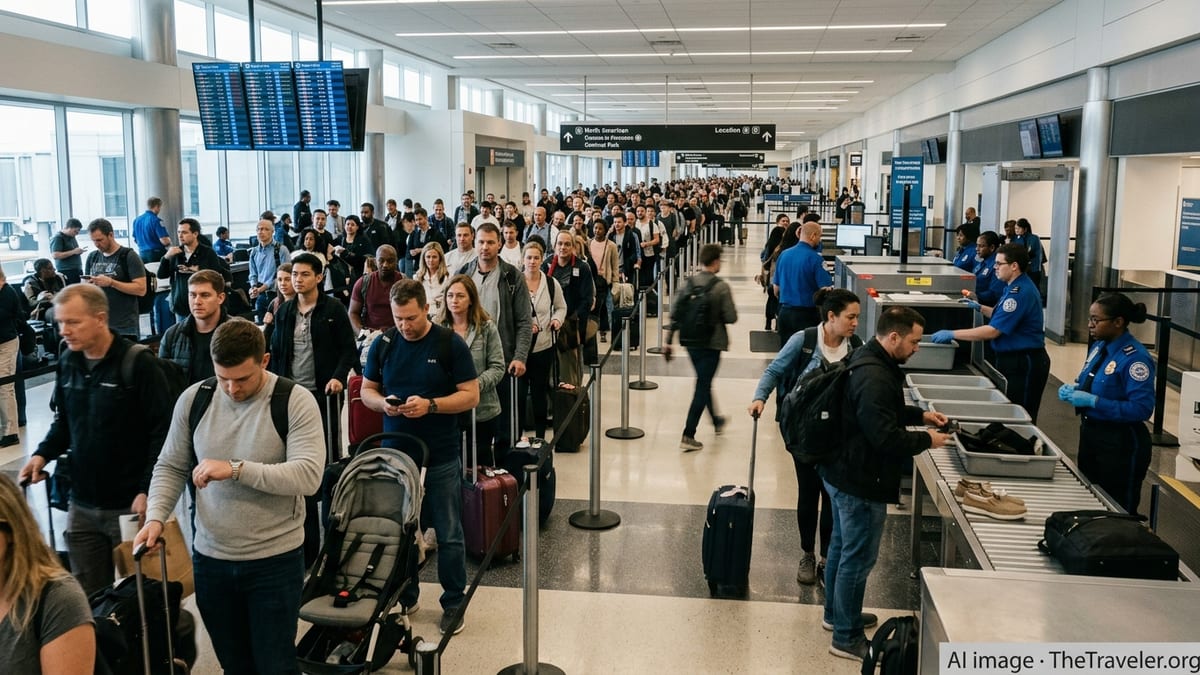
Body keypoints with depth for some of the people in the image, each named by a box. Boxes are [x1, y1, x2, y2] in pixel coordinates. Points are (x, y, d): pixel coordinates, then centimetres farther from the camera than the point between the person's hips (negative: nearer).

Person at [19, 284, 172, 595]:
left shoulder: (138, 365, -14)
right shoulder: (68, 363, 6)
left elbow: (162, 432, -14)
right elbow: (64, 421, 18)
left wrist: (147, 490, -18)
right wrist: (43, 453, 0)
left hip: (130, 505, -6)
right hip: (82, 505, 6)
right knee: (88, 596, 16)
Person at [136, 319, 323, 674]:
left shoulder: (295, 401, -12)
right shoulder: (193, 399, 0)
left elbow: (308, 475, -22)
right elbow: (170, 467, 8)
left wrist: (236, 469, -27)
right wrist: (155, 517, -9)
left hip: (275, 562, -4)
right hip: (209, 559, 4)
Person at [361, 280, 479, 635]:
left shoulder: (450, 343, -7)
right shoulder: (382, 345, 3)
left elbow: (471, 395, -7)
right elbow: (367, 391, 10)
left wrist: (430, 405, -21)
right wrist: (383, 403, -12)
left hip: (441, 458, -3)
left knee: (448, 534, 5)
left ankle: (454, 602, 20)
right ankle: (405, 597, 30)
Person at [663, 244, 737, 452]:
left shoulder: (688, 283, -1)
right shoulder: (721, 287, -15)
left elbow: (674, 312, 0)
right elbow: (731, 318, -16)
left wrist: (668, 340, 7)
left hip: (691, 342, 6)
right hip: (712, 343, -6)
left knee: (704, 382, 23)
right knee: (702, 386, 0)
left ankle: (716, 421, 44)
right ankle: (688, 436, -4)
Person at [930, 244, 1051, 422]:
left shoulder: (1021, 292, -22)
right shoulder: (1014, 287, 11)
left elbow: (993, 331, -25)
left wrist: (953, 334, -22)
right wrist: (980, 308, 11)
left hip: (1023, 363, -10)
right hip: (1011, 359, 10)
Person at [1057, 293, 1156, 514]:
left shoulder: (1135, 357, -21)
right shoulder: (1099, 346, 4)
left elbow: (1142, 409, -26)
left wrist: (1093, 401, -27)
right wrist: (1073, 389, -3)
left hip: (1120, 444, -8)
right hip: (1090, 433, 8)